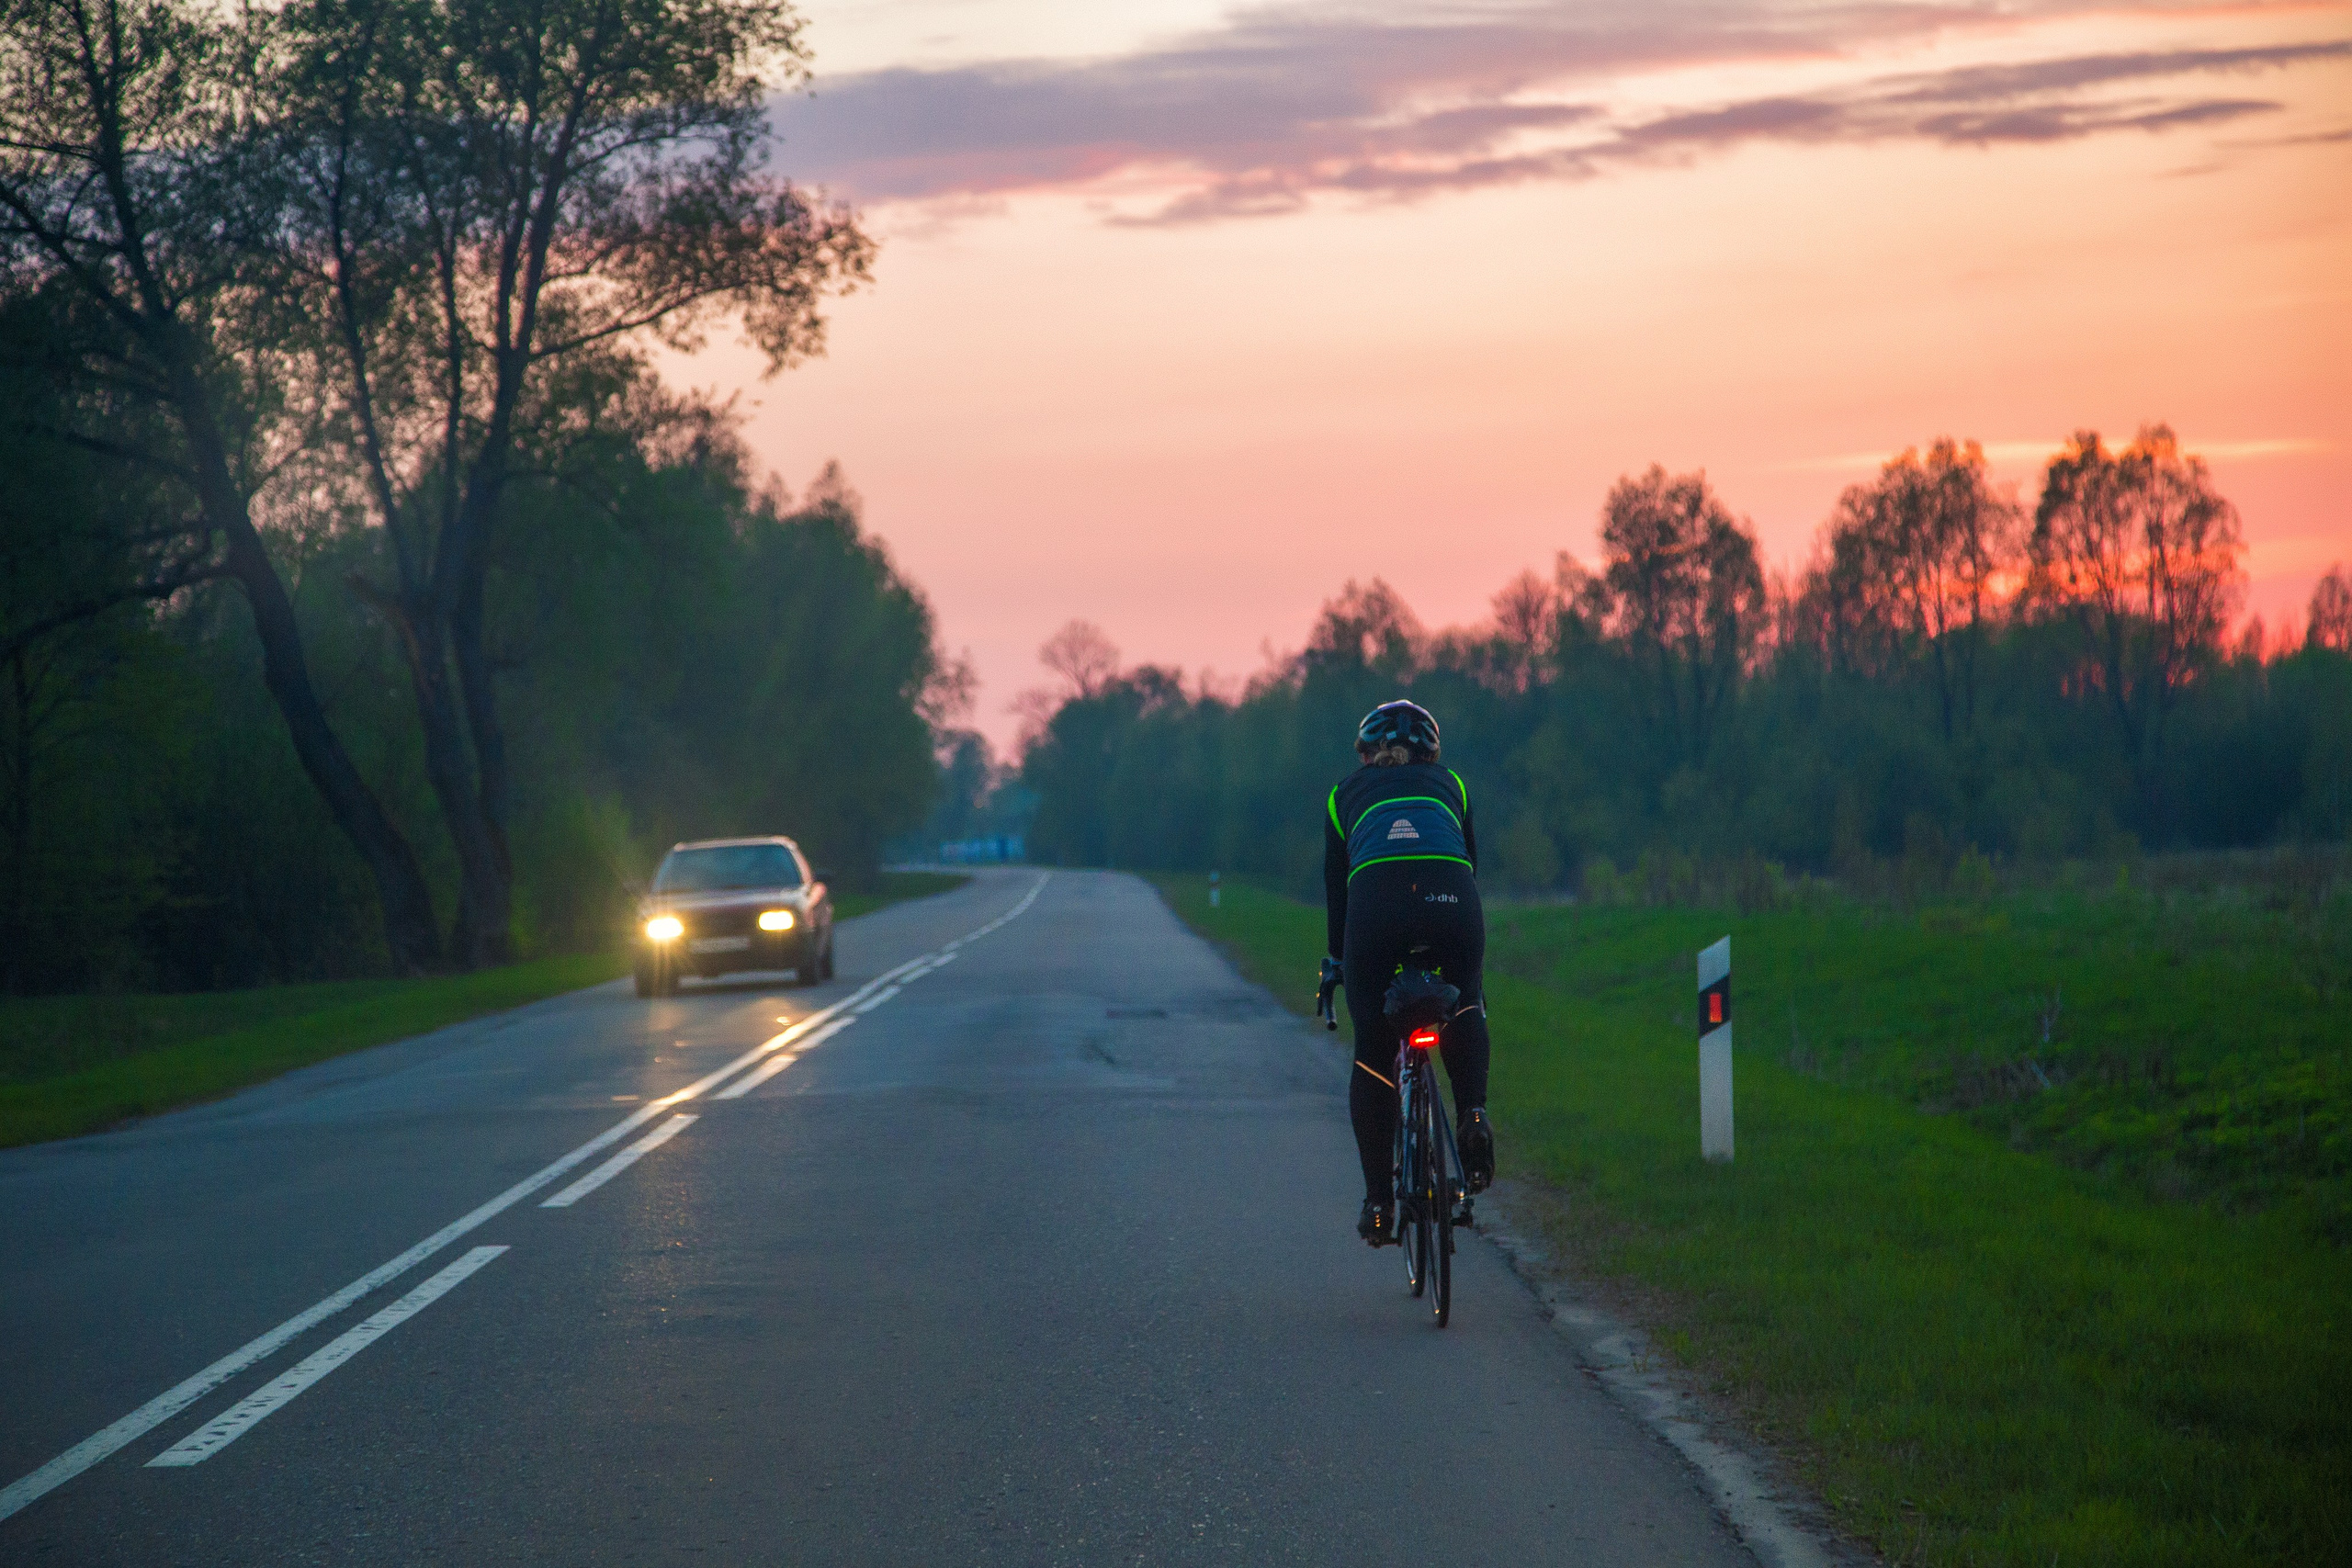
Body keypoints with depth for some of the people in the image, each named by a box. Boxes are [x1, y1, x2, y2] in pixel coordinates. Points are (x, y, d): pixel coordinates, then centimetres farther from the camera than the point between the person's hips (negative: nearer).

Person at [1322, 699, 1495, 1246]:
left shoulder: (1347, 793, 30)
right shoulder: (1448, 785, 32)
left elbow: (1335, 888, 31)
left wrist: (1335, 963, 41)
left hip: (1376, 904, -1)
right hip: (1451, 902, 1)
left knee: (1373, 1054, 14)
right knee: (1465, 1003, 31)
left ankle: (1378, 1200, 12)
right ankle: (1473, 1115, 7)